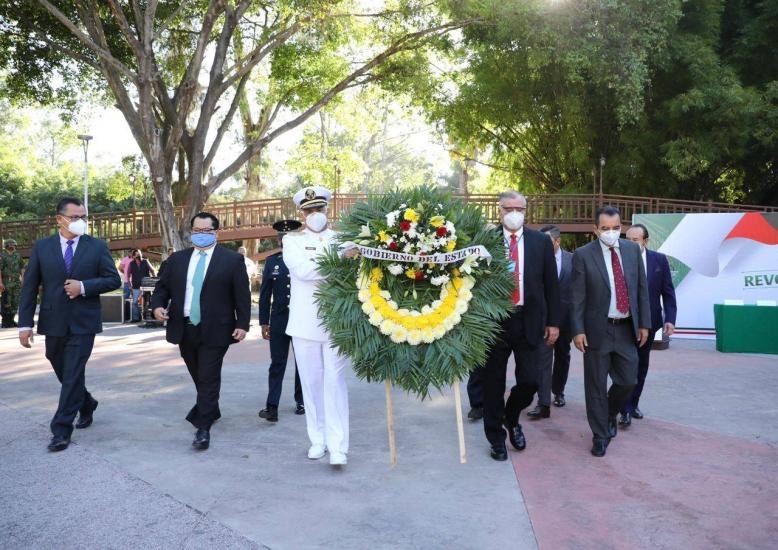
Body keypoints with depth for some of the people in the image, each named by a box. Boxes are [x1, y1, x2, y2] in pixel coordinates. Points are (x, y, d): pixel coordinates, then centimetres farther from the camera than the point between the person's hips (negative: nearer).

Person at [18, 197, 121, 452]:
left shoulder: (97, 246, -1)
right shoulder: (42, 247, 2)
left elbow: (113, 280, -2)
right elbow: (29, 287, 1)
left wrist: (83, 286, -17)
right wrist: (25, 323, -5)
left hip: (83, 322, -3)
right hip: (54, 322, 3)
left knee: (73, 374, -5)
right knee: (64, 373, 16)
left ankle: (61, 430, 3)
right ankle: (86, 403, 41)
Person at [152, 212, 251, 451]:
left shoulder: (232, 259, -2)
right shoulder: (177, 259, 9)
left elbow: (242, 295, -4)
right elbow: (162, 287, 12)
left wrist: (242, 324, -10)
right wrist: (158, 306, -8)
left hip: (215, 330, -4)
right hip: (185, 329, 5)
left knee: (209, 378, -4)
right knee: (198, 376, 17)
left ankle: (203, 428, 0)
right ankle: (210, 410, 38)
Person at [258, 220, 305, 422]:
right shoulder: (271, 261, 5)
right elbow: (265, 294, 5)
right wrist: (264, 322, 2)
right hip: (278, 321, 1)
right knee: (277, 364, -2)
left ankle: (301, 401, 25)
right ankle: (272, 407, -4)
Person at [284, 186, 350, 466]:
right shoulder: (292, 240, 5)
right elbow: (302, 270, -14)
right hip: (305, 322, 1)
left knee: (334, 381, -3)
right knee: (311, 382, 8)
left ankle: (338, 446, -2)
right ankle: (318, 439, 20)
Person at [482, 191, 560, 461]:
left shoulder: (541, 241, 3)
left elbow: (551, 284, 6)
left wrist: (553, 322, 4)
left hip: (528, 321, 1)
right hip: (494, 320, -1)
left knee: (530, 380, -1)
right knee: (493, 382, 7)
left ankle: (511, 417, 31)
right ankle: (496, 438, 26)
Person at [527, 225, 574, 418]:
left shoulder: (572, 259, -1)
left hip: (565, 316, 3)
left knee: (562, 356, 17)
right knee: (543, 359, -7)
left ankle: (558, 392, 36)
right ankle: (543, 403, -8)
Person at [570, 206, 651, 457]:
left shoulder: (632, 249, 4)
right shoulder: (583, 255, -7)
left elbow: (642, 288, 8)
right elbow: (577, 297, -7)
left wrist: (643, 323, 5)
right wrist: (578, 330, -12)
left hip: (627, 328, 4)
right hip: (597, 329, -3)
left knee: (628, 380, 9)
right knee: (596, 386, 5)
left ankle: (610, 414, 38)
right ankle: (600, 434, 20)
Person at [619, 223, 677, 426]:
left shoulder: (659, 259, 0)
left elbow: (668, 292, 2)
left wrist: (670, 319, -7)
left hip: (648, 322, 4)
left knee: (641, 366, 14)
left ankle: (633, 404, 27)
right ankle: (626, 410, 3)